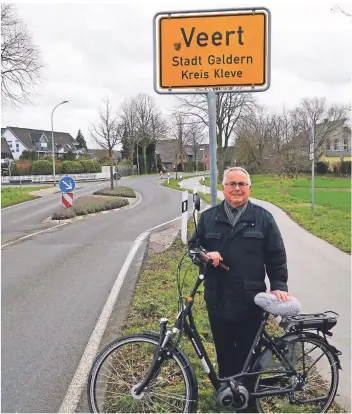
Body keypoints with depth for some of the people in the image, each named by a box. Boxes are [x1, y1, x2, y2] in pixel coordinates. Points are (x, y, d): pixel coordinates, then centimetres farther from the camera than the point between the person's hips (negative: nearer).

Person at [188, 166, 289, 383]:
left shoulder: (263, 217, 1)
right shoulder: (208, 217, 6)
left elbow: (276, 255, 2)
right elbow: (193, 246, 10)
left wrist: (279, 285, -6)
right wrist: (205, 255, -11)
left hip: (250, 300, -2)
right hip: (218, 299, 2)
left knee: (248, 353, 7)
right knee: (224, 352, 15)